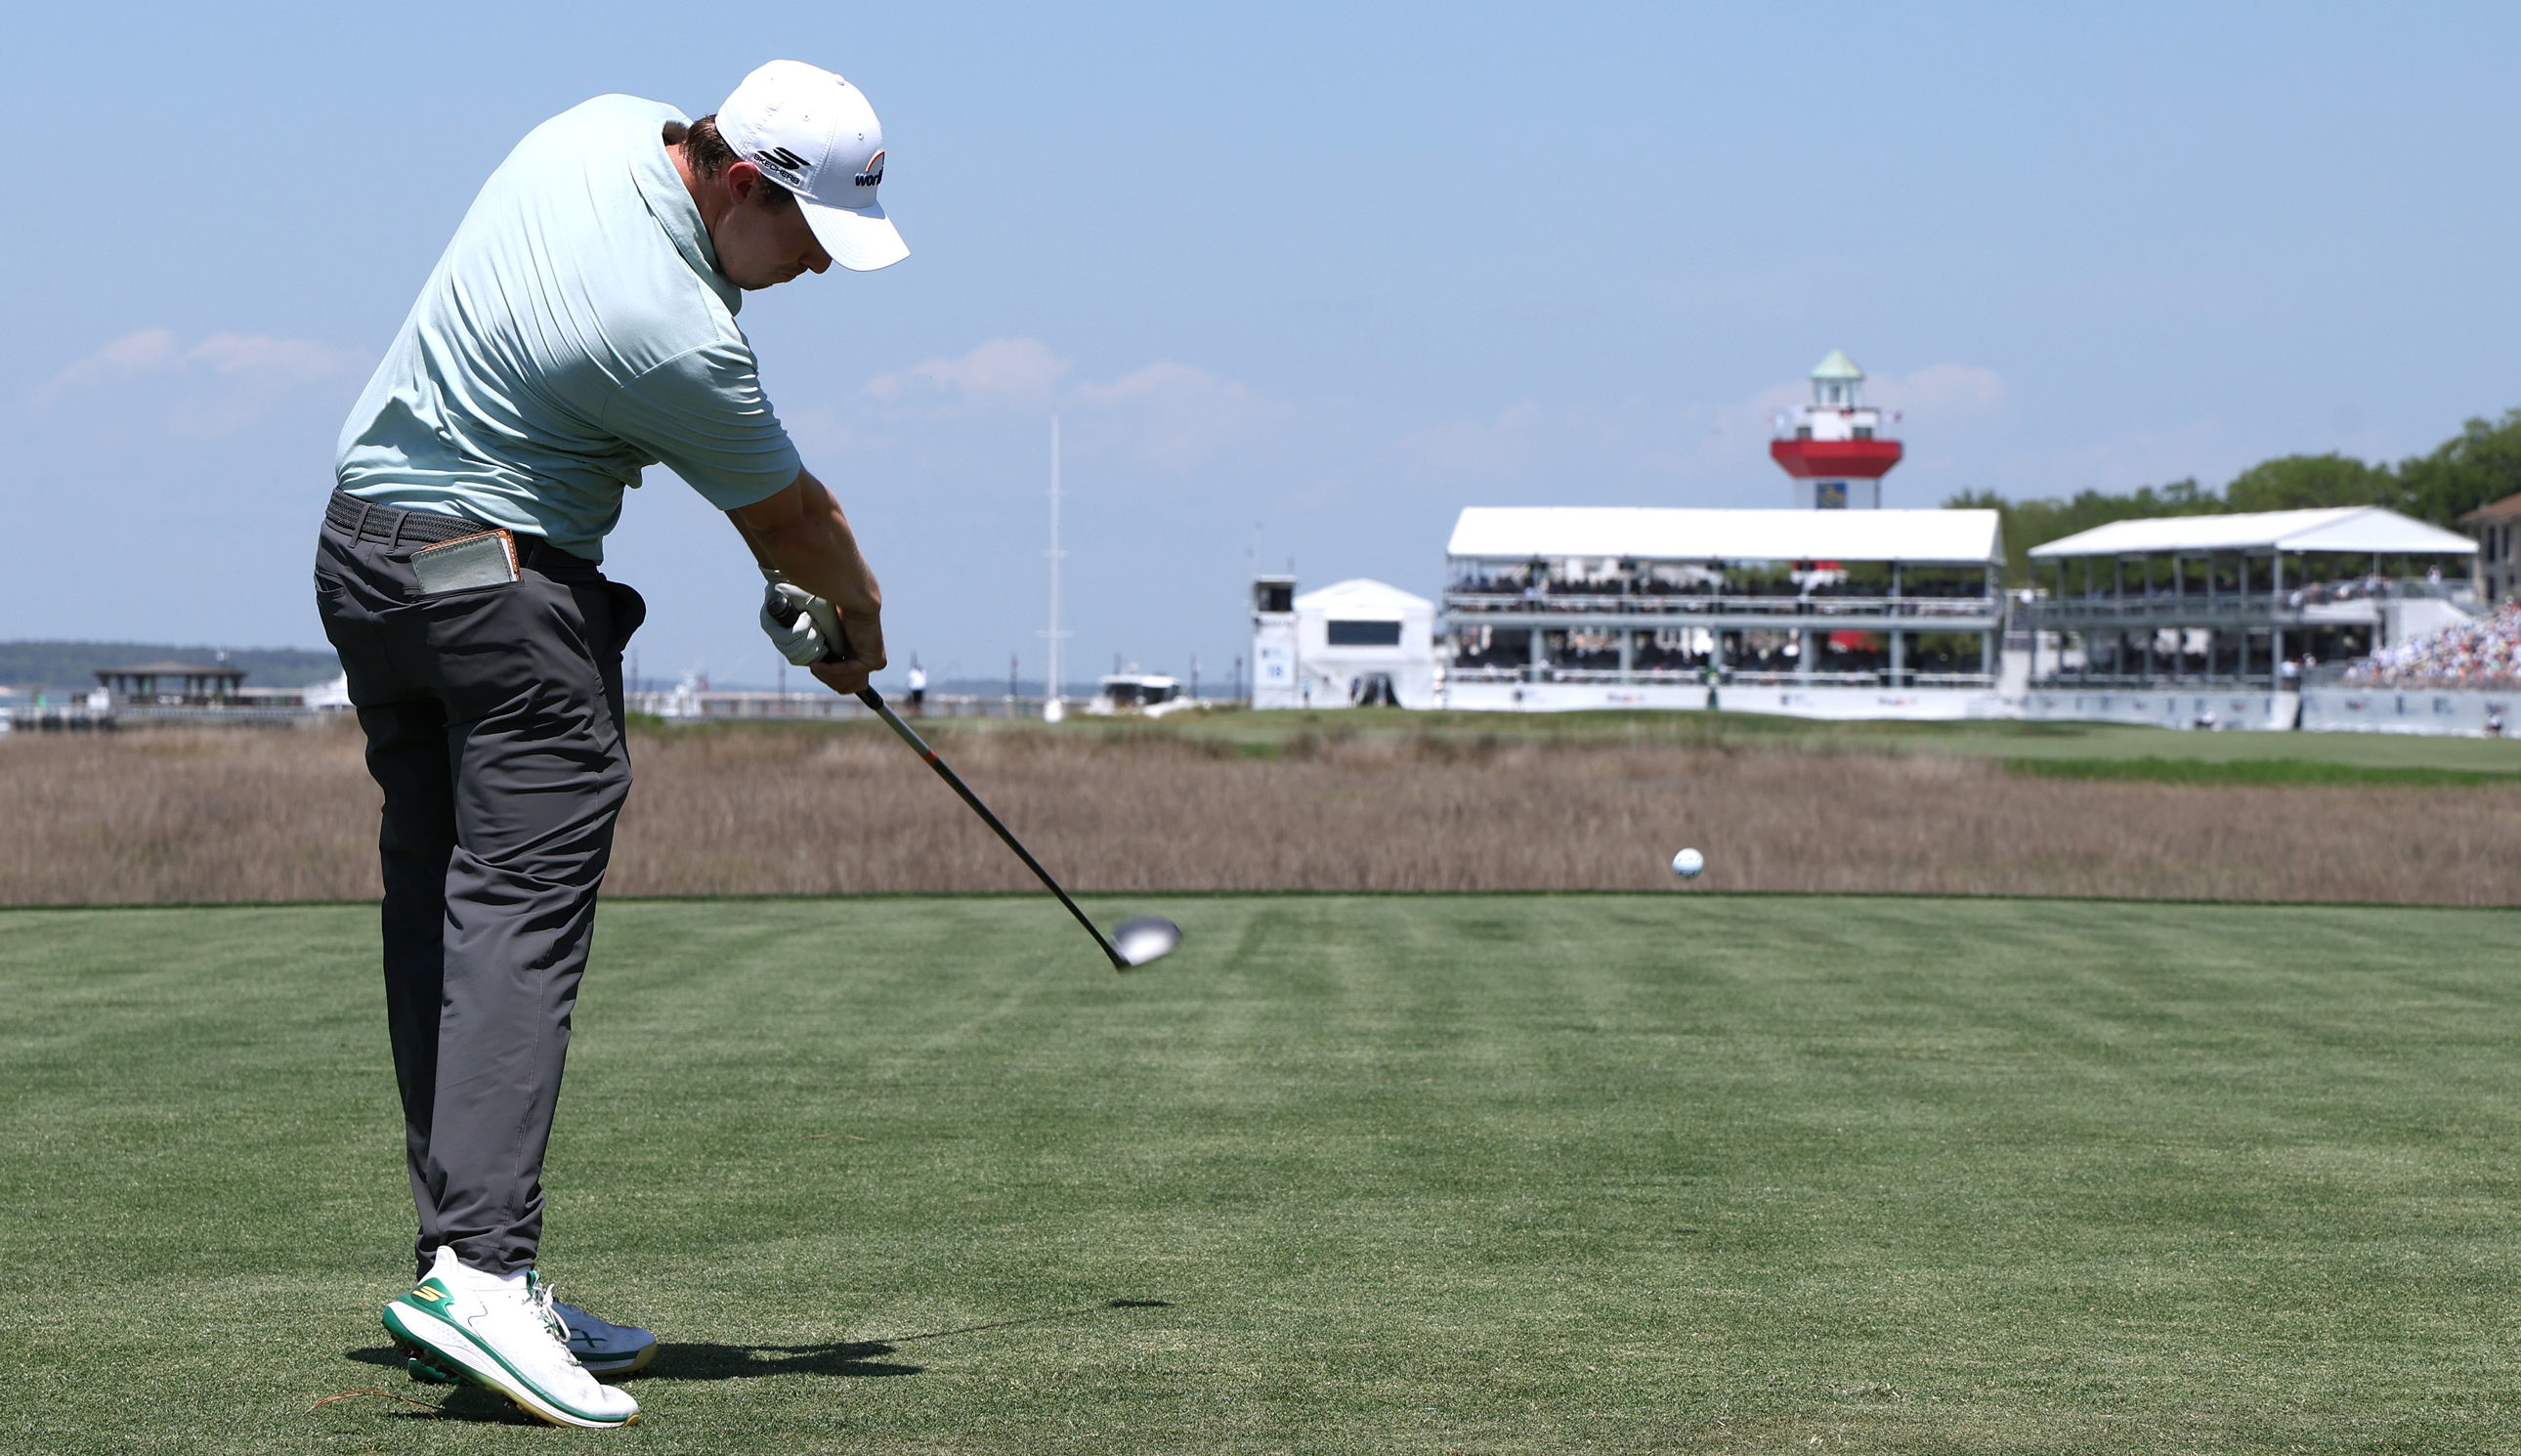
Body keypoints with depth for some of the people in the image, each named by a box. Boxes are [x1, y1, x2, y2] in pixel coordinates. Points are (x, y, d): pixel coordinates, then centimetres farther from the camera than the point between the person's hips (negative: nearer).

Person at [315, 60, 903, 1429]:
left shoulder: (608, 126, 2)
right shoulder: (675, 339, -24)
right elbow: (794, 517, -6)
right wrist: (857, 620, 15)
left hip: (360, 554, 10)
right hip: (504, 585, -10)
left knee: (437, 917, 7)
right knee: (522, 914, -15)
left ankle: (458, 1248, 8)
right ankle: (481, 1268, -27)